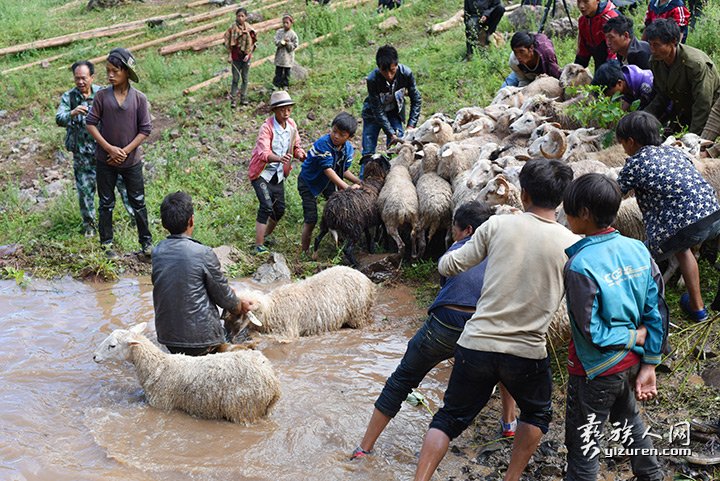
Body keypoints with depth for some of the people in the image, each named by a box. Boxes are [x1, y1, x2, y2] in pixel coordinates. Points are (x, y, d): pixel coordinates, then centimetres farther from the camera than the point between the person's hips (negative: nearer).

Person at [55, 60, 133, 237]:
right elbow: (59, 119, -18)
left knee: (122, 181, 5)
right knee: (85, 188, 7)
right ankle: (88, 223, 24)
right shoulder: (68, 97, -5)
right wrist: (72, 113, -38)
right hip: (82, 153, 0)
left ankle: (135, 214, 21)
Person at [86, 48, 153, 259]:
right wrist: (110, 148, -15)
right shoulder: (102, 96, -7)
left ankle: (146, 242, 24)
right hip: (105, 160, 1)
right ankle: (106, 243, 25)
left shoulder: (139, 98, -8)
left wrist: (125, 151, -13)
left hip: (131, 160, 0)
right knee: (106, 203, 11)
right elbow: (91, 123, -7)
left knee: (138, 202, 11)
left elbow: (145, 130, -7)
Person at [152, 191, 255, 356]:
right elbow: (223, 296, -6)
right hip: (200, 336, -6)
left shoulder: (157, 252, 0)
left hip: (166, 336, 6)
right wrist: (240, 306, 17)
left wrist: (227, 291, 23)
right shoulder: (203, 254, -17)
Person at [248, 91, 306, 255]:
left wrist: (300, 154, -13)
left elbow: (296, 146, 11)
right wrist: (279, 158, -54)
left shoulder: (292, 125, -1)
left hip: (278, 174, 7)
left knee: (280, 209, 10)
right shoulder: (267, 127, -22)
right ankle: (259, 245, -16)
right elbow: (263, 153, -34)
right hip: (261, 172, -7)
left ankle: (266, 236, 35)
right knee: (266, 206, -20)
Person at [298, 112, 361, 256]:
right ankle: (305, 251, 9)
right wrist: (347, 188, -44)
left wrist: (359, 182, -17)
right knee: (311, 219, -7)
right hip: (309, 181, -6)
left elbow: (344, 171, -1)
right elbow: (328, 170, -39)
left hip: (328, 181, 7)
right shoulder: (323, 144, -34)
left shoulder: (348, 148, -11)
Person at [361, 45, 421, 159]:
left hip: (394, 112, 2)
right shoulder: (372, 80, -33)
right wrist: (391, 134, -32)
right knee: (368, 151, -4)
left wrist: (411, 125, -21)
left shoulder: (406, 73, -26)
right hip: (373, 114, -2)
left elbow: (416, 99, -13)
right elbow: (378, 111, -27)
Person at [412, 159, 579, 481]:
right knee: (537, 413, 29)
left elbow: (448, 267, 1)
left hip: (476, 344, 0)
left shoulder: (497, 226, -5)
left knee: (449, 418, 17)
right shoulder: (572, 245, -6)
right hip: (527, 353, 0)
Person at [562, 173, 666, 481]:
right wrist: (649, 367, 1)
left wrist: (637, 336, -9)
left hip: (595, 371, -7)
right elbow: (657, 312, -3)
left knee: (583, 445, 8)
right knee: (628, 421, 31)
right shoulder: (638, 250, -7)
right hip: (631, 362, 7)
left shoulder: (580, 265, -26)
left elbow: (592, 332, -23)